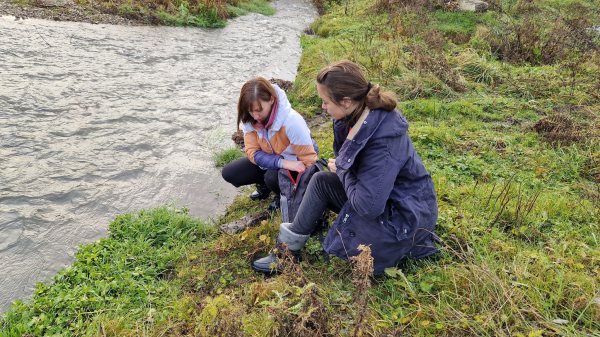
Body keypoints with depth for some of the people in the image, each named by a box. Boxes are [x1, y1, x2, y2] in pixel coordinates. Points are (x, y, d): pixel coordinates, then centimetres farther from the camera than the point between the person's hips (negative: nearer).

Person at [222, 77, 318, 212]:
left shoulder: (292, 122, -33)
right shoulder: (249, 119, -17)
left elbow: (309, 160, -27)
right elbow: (253, 152, -18)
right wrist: (282, 163, -34)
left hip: (294, 163, -5)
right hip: (269, 160, 6)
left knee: (273, 178, -37)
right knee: (229, 173, -9)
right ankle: (264, 184, 15)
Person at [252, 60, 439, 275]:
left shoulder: (383, 141, -34)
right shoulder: (359, 115, -6)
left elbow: (369, 207, -32)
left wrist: (342, 171, -16)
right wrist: (340, 166, -6)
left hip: (407, 217, -9)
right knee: (321, 181, 4)